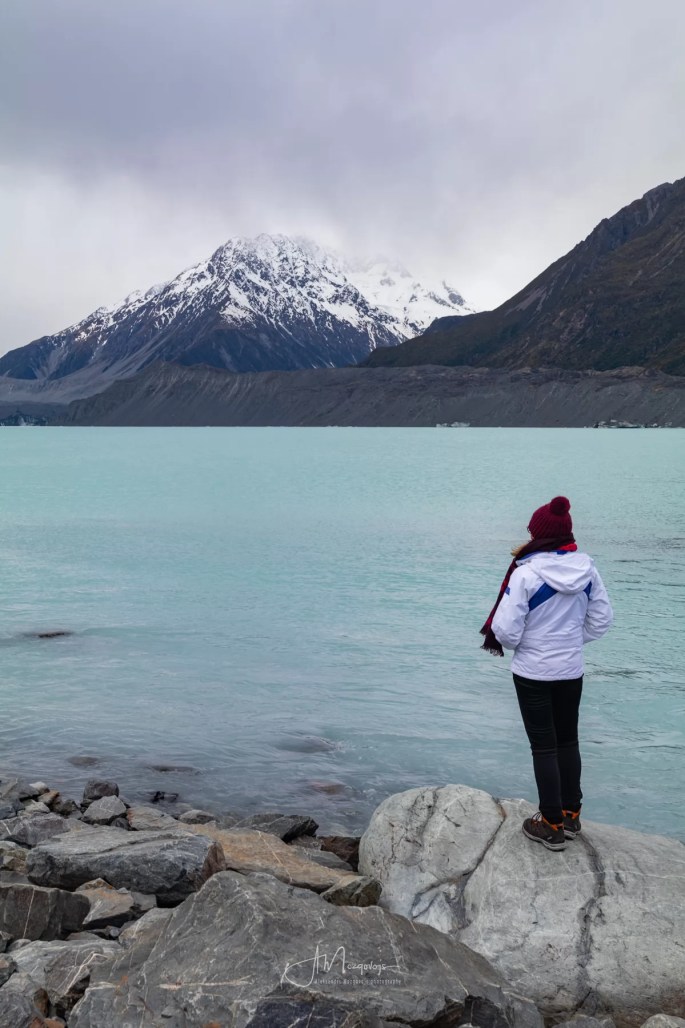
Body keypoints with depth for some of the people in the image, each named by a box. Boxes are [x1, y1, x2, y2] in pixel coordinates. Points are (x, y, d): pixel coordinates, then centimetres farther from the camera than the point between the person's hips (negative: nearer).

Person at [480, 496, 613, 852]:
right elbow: (602, 620, 4)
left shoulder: (526, 573, -22)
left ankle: (552, 825, 15)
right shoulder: (587, 569, -5)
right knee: (568, 741, 19)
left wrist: (510, 642, 2)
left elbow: (505, 630, -20)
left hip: (533, 673, -5)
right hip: (571, 671, 5)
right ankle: (571, 815, 31)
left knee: (544, 746, 6)